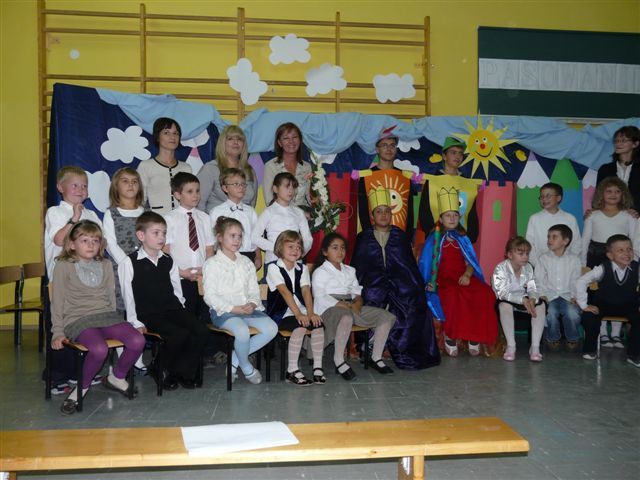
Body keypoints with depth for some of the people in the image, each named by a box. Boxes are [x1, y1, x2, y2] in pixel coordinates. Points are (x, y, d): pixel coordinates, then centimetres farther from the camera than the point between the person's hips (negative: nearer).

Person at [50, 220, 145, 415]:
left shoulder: (106, 265, 17)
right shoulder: (64, 266, 4)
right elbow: (57, 301, 3)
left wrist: (113, 323, 15)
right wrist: (58, 332, -2)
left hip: (106, 315, 5)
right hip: (78, 319, -4)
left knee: (138, 341, -22)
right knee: (99, 349, -35)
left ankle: (117, 377, 5)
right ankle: (82, 388, -7)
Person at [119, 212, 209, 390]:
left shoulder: (168, 262, 16)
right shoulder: (129, 263, -2)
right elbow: (128, 297, -3)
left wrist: (182, 313, 7)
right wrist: (136, 323, -9)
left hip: (173, 309, 6)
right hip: (149, 315, -5)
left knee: (201, 330, -18)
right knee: (180, 334, -28)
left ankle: (184, 372, -1)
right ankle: (160, 369, -3)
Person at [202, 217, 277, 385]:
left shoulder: (246, 262, 21)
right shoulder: (212, 264, 2)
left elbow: (254, 290, 16)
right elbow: (210, 296, -7)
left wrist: (252, 304, -8)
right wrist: (233, 308, -17)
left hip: (247, 309, 6)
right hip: (223, 311, -6)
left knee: (271, 328, -20)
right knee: (242, 330, -35)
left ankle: (234, 360, -6)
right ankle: (246, 368, -4)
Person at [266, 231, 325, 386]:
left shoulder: (302, 268, 13)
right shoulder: (274, 268, -5)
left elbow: (306, 291, -2)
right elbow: (285, 292, -18)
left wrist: (310, 313, -18)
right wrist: (298, 314, -28)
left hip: (301, 312, 5)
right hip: (281, 313, -5)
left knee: (319, 325, -21)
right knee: (300, 327, -31)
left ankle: (318, 367, -11)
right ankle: (292, 370, -22)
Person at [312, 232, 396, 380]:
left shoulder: (349, 271, 25)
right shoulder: (320, 272, 4)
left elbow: (357, 292, 17)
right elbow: (320, 298, -10)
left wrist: (357, 303, -8)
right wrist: (344, 305, -19)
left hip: (352, 307, 7)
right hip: (329, 309, -7)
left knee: (388, 316, -7)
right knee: (347, 318, -43)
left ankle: (376, 357, 0)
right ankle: (339, 360, -28)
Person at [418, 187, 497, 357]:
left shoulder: (463, 239, 16)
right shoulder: (434, 239, 8)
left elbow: (470, 262, 12)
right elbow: (426, 264, 6)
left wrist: (467, 274, -10)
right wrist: (429, 283, -10)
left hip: (463, 278, 3)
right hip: (444, 280, -3)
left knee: (485, 293, -29)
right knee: (454, 294, -39)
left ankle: (474, 336, -17)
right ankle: (450, 336, -22)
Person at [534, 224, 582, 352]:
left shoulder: (573, 260, 9)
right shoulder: (543, 258, 8)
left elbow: (576, 282, 6)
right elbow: (538, 280, 4)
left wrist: (575, 297, -9)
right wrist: (542, 295, -10)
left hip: (567, 296, 0)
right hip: (550, 296, 0)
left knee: (573, 312, -31)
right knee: (551, 311, -32)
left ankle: (573, 339, 0)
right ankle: (553, 339, -1)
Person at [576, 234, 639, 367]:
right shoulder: (603, 269, -18)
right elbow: (581, 282, -17)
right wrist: (584, 305, -18)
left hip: (629, 305, 2)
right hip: (603, 304, -1)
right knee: (588, 316, -27)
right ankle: (590, 350, 0)